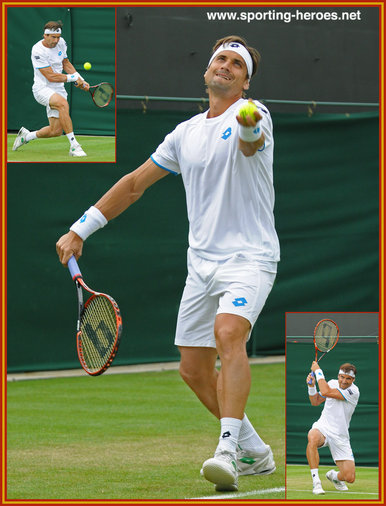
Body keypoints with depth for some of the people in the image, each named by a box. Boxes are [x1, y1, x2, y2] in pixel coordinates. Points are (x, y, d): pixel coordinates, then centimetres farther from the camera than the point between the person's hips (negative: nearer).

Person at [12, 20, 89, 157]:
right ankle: (74, 146, -36)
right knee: (63, 103, -38)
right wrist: (74, 78, -14)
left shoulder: (61, 43, 4)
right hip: (42, 88, -7)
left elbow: (66, 64, 20)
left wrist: (81, 80, 9)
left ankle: (26, 136, 27)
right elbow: (51, 77, -20)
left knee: (56, 131, -2)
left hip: (58, 90, 7)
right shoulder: (38, 51, -18)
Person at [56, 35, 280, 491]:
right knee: (194, 369, 5)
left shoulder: (252, 116, -4)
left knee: (228, 333, -31)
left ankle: (228, 451, -39)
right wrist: (79, 230, 19)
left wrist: (249, 126, -56)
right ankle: (255, 453, 22)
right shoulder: (186, 134, 15)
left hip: (248, 257, -7)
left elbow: (251, 143, -30)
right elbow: (135, 183, 21)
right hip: (201, 263, 7)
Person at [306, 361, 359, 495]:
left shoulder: (353, 391, -15)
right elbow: (316, 401, 17)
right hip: (322, 428, 2)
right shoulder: (332, 383, 3)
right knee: (313, 438, -40)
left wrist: (318, 371, -15)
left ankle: (334, 476, 29)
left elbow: (325, 391, -24)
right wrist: (311, 385, 0)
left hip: (340, 437, -2)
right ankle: (316, 482, -30)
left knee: (350, 478, -10)